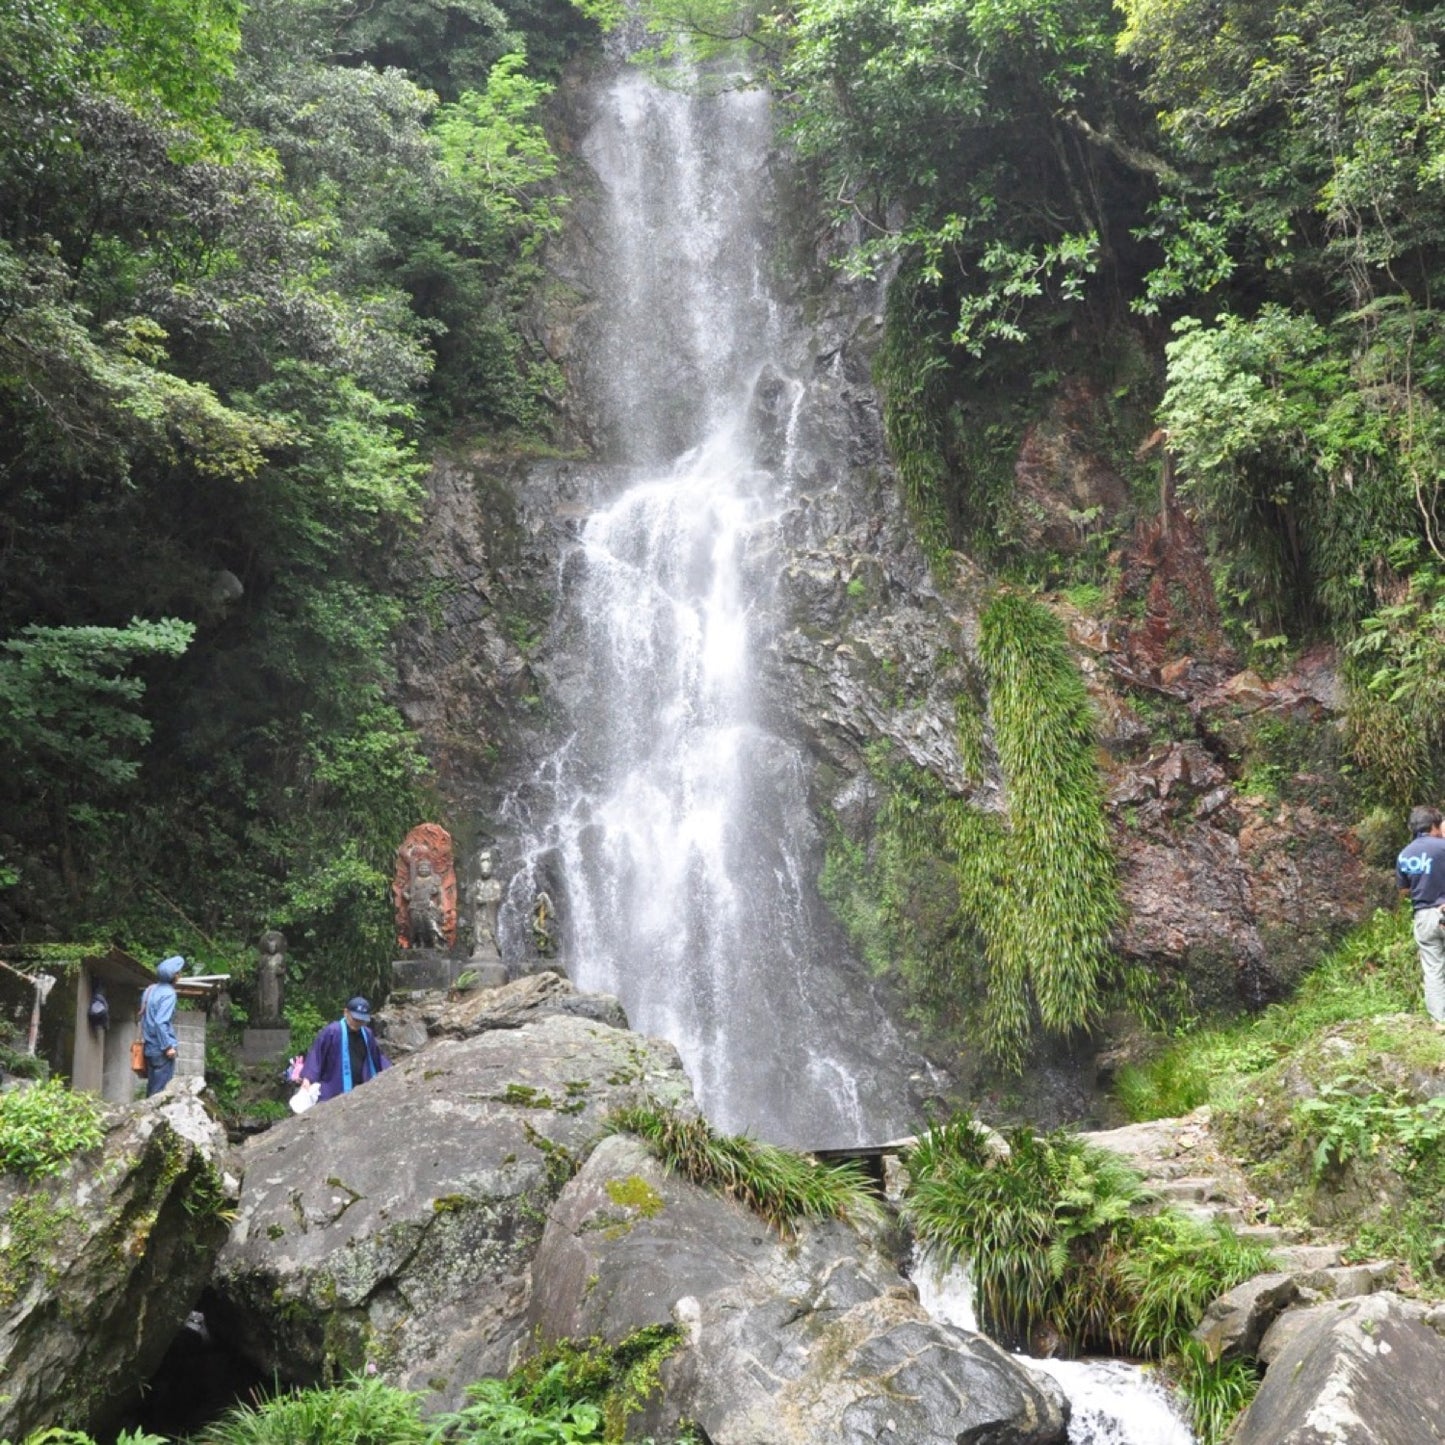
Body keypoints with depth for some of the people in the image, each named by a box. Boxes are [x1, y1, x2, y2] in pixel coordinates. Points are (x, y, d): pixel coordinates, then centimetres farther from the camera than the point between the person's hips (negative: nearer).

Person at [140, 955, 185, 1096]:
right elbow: (160, 1022, -22)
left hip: (150, 1048, 8)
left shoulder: (149, 990, 11)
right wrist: (168, 1047, -18)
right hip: (162, 1050, -8)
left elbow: (144, 1018, 16)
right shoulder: (168, 993, -15)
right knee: (162, 1091, -5)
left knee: (152, 1089, 13)